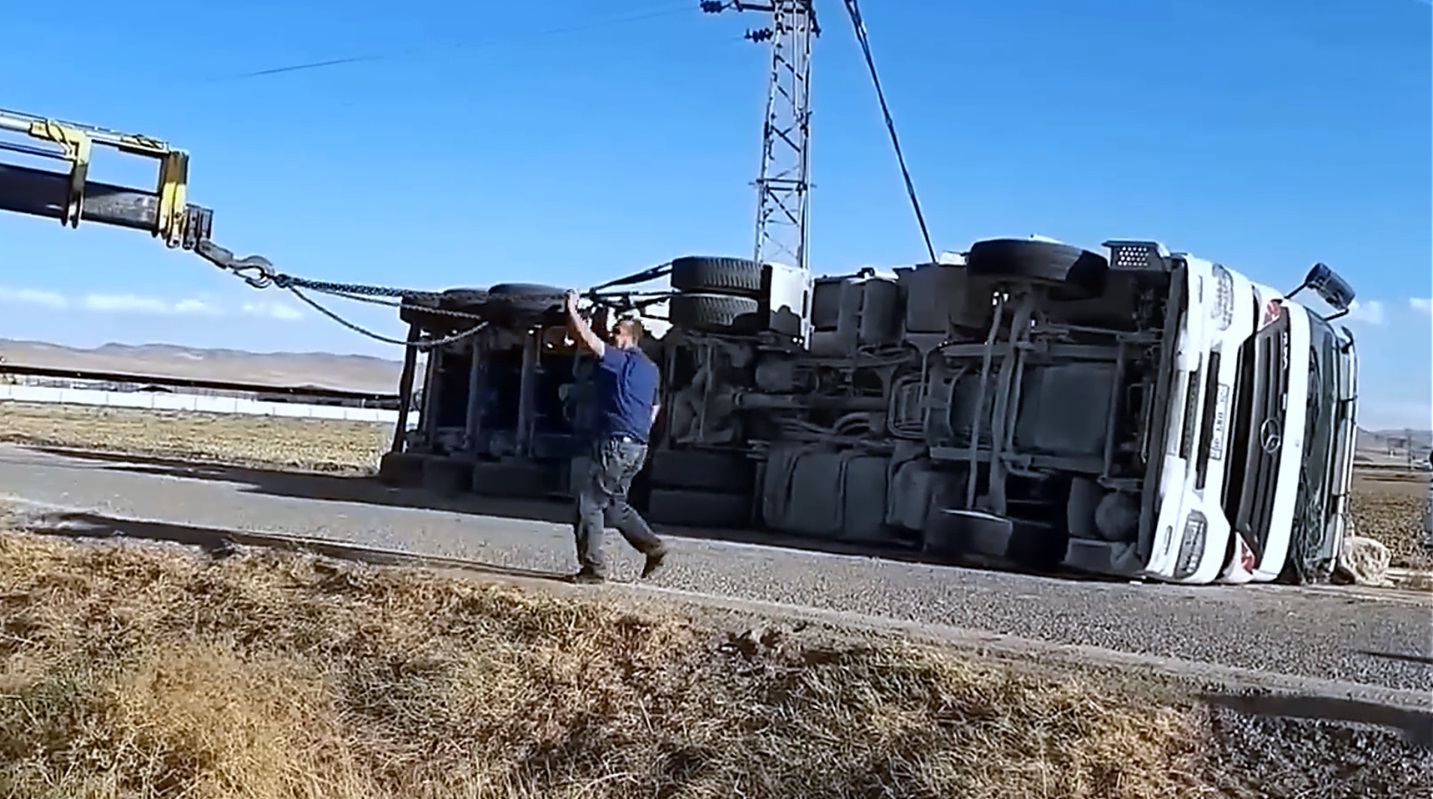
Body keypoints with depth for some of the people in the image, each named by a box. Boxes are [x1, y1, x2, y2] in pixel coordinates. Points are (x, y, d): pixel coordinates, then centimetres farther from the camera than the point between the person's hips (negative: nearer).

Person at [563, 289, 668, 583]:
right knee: (614, 505, 21)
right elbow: (654, 409, 25)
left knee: (589, 502, -3)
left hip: (617, 444, -10)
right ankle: (652, 546, 20)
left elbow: (587, 339, -17)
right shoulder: (651, 369, 18)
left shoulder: (622, 360, -9)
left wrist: (572, 310, -5)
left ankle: (592, 567, -2)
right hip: (638, 446, 10)